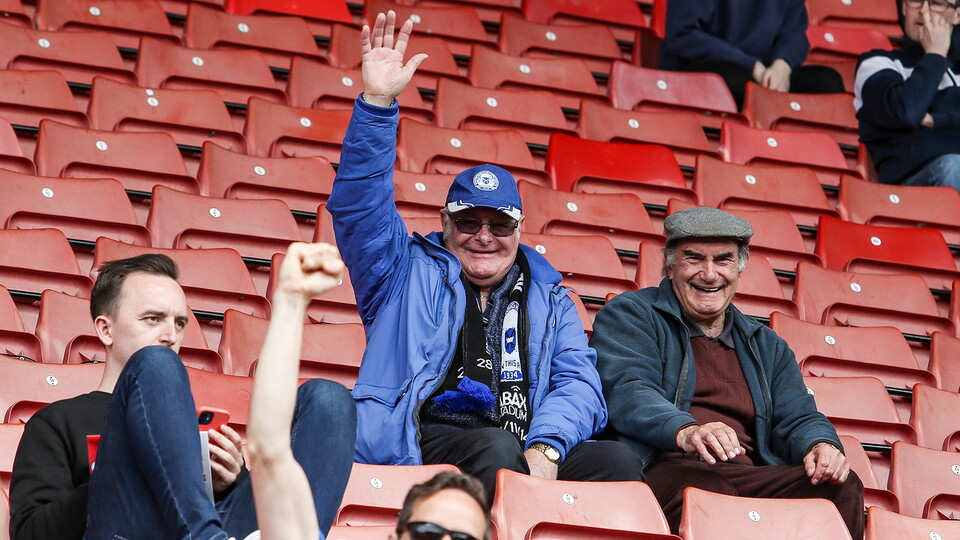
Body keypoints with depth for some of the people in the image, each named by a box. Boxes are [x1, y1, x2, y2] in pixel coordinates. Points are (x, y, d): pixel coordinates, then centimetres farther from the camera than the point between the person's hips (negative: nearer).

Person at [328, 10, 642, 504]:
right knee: (498, 449, -37)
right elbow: (361, 206, 7)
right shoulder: (406, 275, 21)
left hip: (523, 457, 3)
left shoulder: (549, 300, 27)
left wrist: (545, 448, -10)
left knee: (617, 460, -27)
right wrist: (378, 102, -4)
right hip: (418, 443, -3)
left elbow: (577, 382, 12)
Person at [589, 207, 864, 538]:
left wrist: (821, 445, -9)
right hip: (664, 471, -5)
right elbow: (629, 392, -6)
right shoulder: (629, 315, 13)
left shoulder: (767, 347, 30)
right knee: (705, 484, -40)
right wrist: (685, 431, -28)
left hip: (754, 480, 6)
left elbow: (796, 418, 19)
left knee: (840, 486, -22)